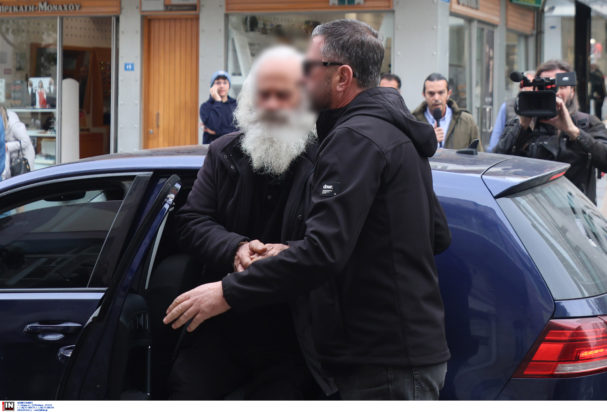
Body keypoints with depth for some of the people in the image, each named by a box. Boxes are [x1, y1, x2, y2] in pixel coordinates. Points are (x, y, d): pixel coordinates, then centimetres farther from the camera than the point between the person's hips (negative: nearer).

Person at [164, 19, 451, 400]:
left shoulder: (356, 139, -16)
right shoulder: (394, 133, 18)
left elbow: (323, 250, -27)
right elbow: (439, 236, 24)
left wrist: (229, 293, -22)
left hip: (388, 366, -11)